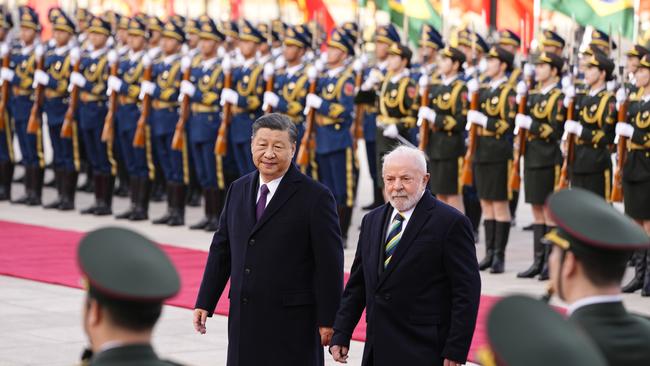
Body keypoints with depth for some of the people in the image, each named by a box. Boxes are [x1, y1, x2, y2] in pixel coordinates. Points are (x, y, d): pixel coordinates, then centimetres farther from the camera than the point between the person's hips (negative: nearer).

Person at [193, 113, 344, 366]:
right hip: (244, 317, 6)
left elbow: (330, 263, -9)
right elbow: (221, 248, 15)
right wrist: (205, 303, 11)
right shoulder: (239, 189, 11)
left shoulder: (315, 197, -8)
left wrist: (327, 320, -11)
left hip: (292, 321, -6)